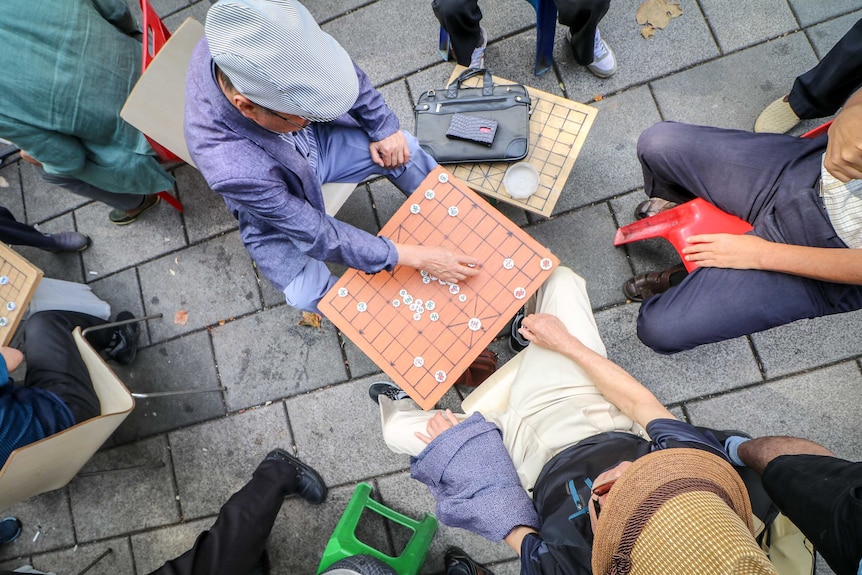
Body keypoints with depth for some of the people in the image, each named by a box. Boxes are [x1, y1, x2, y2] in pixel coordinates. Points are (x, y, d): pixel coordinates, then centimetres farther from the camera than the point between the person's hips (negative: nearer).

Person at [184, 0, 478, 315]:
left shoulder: (239, 37, -31)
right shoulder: (232, 168, -43)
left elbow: (336, 65, -11)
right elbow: (317, 234, -32)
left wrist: (383, 126, -8)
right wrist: (414, 256, -29)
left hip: (320, 140, 5)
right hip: (279, 206, -4)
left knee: (404, 149, -6)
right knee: (308, 297, -15)